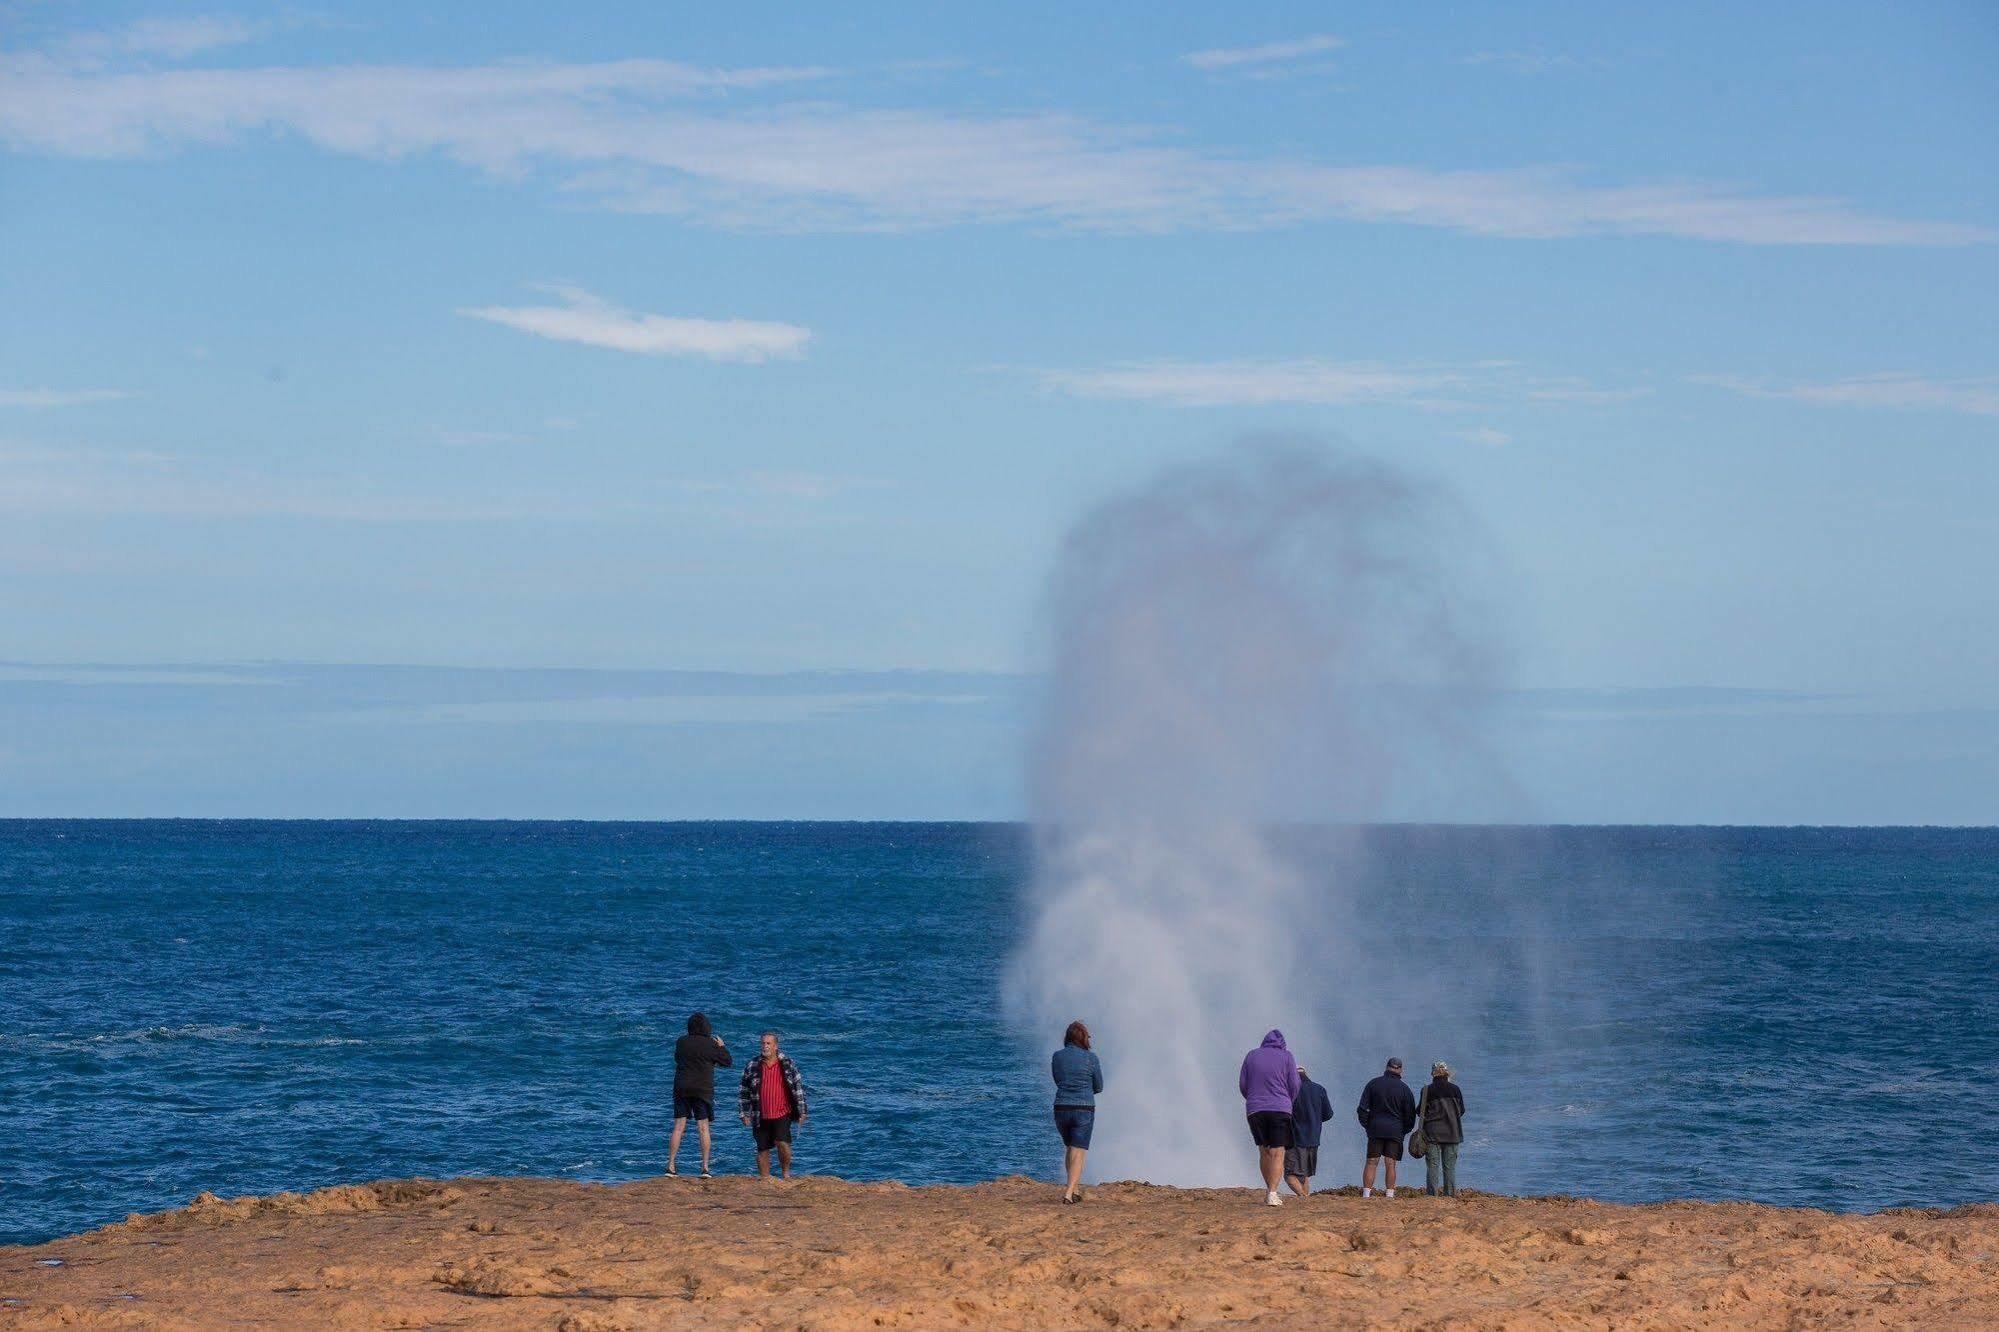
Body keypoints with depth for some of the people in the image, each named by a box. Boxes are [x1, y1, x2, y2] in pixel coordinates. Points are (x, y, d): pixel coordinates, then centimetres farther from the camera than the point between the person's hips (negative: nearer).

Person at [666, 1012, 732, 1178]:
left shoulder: (681, 1042, 3)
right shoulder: (710, 1044, -8)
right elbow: (727, 1061, 0)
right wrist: (722, 1045, 16)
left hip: (681, 1089, 3)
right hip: (702, 1089, -3)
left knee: (678, 1127, 5)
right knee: (703, 1128, 2)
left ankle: (670, 1166, 0)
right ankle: (705, 1168, 0)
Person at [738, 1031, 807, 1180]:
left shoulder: (788, 1064, 0)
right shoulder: (752, 1066, 1)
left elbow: (798, 1088, 6)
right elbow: (743, 1091, 8)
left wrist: (801, 1111, 4)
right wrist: (744, 1113, 4)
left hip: (782, 1114, -2)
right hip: (761, 1116, 2)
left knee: (782, 1143, -18)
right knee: (762, 1149, 4)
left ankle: (785, 1172, 5)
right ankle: (764, 1179, 16)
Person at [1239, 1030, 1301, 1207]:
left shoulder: (1251, 1056, 7)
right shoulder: (1286, 1057, 1)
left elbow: (1242, 1085, 7)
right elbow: (1294, 1085, 0)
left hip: (1255, 1111, 3)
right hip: (1280, 1109, -3)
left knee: (1264, 1152, 16)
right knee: (1277, 1153, -5)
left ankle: (1269, 1190, 20)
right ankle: (1272, 1194, -18)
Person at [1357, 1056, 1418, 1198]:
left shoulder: (1373, 1084, 2)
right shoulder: (1404, 1088, -1)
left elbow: (1363, 1108, 1)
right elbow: (1410, 1113, 2)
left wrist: (1366, 1125, 10)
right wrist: (1405, 1130, 14)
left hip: (1375, 1129, 0)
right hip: (1395, 1131, 0)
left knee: (1371, 1162, 2)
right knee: (1391, 1164, 2)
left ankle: (1366, 1194, -3)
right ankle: (1390, 1194, -1)